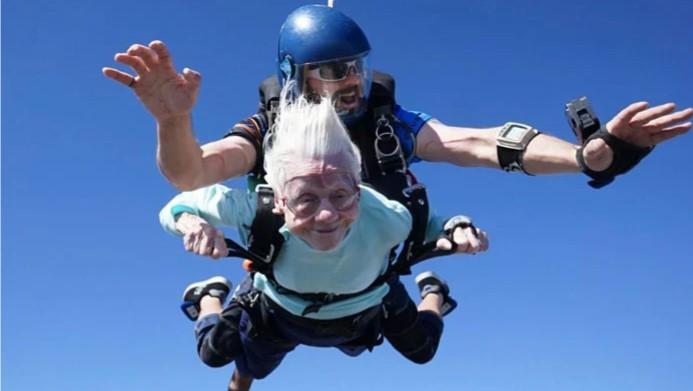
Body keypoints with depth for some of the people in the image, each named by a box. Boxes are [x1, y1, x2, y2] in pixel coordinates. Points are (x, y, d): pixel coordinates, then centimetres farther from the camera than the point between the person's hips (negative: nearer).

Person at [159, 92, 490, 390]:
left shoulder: (385, 218, -45)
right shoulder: (257, 211, -45)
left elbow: (428, 224, -23)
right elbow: (181, 204, -30)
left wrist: (459, 232, -47)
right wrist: (192, 223, -54)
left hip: (364, 313, 1)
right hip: (278, 313, 0)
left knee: (422, 352, 27)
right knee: (215, 355, 23)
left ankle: (432, 294, 61)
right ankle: (210, 297, 57)